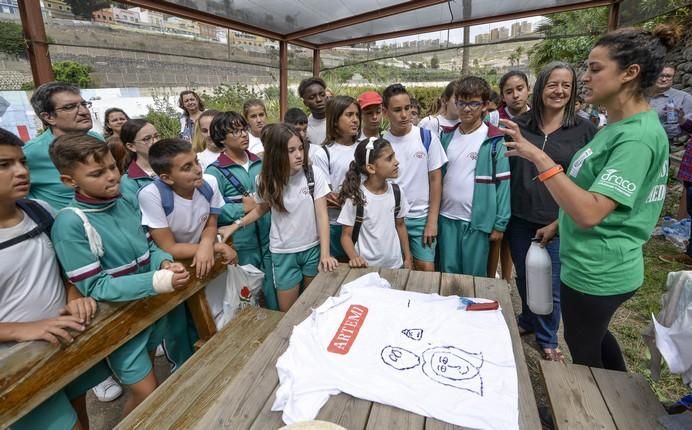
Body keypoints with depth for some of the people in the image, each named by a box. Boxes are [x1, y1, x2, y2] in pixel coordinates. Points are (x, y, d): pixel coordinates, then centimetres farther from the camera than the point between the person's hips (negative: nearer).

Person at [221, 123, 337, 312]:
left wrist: (325, 254, -21)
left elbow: (322, 214, -13)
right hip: (283, 252, 1)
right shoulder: (266, 180, -8)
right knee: (287, 310, 10)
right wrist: (235, 226, 1)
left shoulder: (314, 174, -13)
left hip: (313, 248, 0)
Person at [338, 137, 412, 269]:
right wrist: (354, 257, -27)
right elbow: (346, 235, -10)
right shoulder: (355, 198, -18)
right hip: (367, 267, -4)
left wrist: (408, 258, 9)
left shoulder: (396, 192, -5)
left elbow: (400, 225, 7)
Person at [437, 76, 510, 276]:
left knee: (474, 277, 11)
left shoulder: (494, 140, -6)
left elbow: (502, 182, -6)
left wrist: (500, 223, -8)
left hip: (477, 220, -3)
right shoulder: (447, 136, 6)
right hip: (446, 218, 4)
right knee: (447, 274, 15)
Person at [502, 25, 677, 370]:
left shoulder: (638, 136, -23)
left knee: (584, 351, 13)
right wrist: (560, 223, 18)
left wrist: (539, 157, -33)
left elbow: (590, 213, -32)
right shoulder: (619, 126, 7)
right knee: (592, 337, 29)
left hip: (596, 271, -10)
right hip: (597, 266, 10)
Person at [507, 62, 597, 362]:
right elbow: (505, 170, 6)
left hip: (560, 222, -2)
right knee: (523, 276, 16)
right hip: (520, 218, 2)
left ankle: (547, 339, 31)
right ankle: (528, 319, 43)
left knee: (551, 284, 8)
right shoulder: (520, 124, 1)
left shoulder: (585, 129, -4)